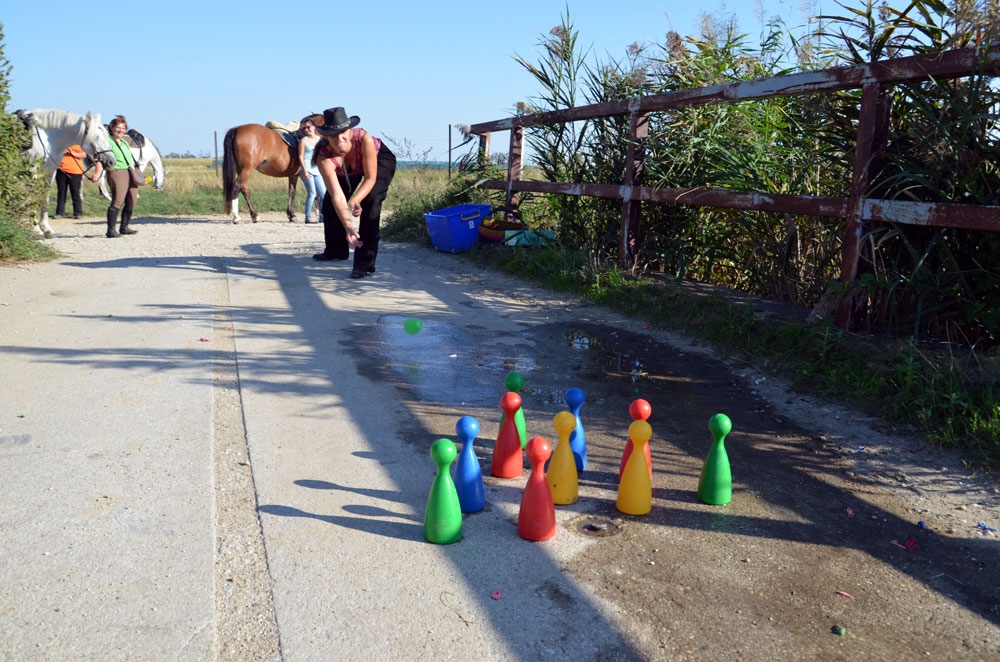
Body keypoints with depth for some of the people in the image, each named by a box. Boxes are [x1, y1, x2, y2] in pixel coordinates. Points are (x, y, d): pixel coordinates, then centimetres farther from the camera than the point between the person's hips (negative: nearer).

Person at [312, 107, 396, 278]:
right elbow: (337, 196, -41)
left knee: (370, 202, -26)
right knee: (329, 203, 3)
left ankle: (365, 264, -23)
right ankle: (336, 250, 33)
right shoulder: (324, 158, -35)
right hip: (349, 171, 4)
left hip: (380, 161, -4)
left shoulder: (364, 139, -42)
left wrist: (354, 201, -49)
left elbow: (370, 178, -33)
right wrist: (349, 227, -53)